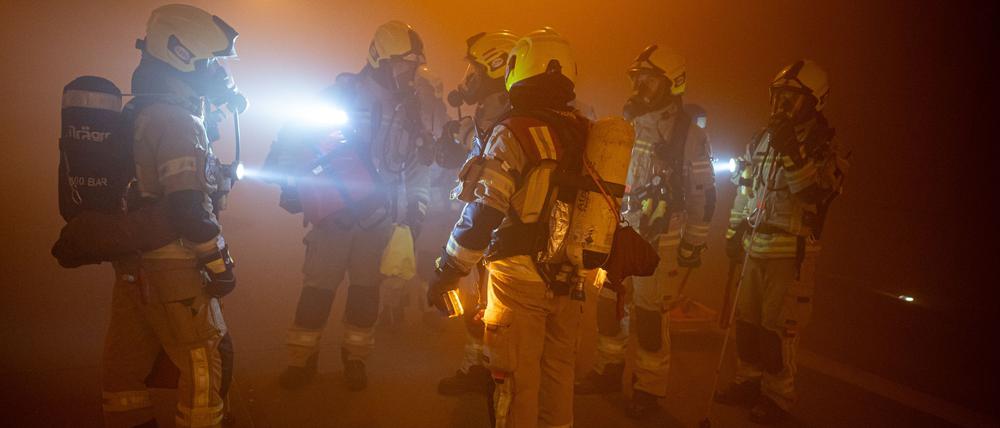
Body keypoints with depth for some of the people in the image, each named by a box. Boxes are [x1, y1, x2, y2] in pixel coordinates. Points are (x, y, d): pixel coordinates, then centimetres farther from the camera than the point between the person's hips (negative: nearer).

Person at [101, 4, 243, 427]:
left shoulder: (137, 113, 11)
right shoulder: (177, 122, -19)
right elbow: (189, 210, -25)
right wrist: (221, 266, -16)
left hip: (132, 263, 9)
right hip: (172, 269, -9)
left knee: (125, 363, 17)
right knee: (201, 366, 3)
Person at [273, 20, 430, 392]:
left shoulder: (410, 108, 4)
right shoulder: (342, 94, -9)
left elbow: (416, 162, 10)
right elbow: (295, 134, -6)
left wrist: (416, 207, 5)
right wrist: (291, 182, -11)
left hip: (379, 218, 4)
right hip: (334, 212, -3)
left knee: (366, 290, 10)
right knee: (318, 286, 1)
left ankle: (355, 357, 26)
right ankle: (302, 358, 17)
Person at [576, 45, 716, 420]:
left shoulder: (689, 135, -8)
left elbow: (702, 193, -8)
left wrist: (694, 243, -10)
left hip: (661, 240, -6)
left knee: (650, 315, -1)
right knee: (608, 303, 10)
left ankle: (649, 387, 16)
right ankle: (609, 371, 28)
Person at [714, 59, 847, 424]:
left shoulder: (823, 148, -6)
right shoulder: (762, 140, 11)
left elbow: (815, 192, -24)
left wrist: (792, 153, -30)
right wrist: (735, 232, 16)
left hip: (792, 253, -6)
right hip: (756, 247, 6)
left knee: (779, 327, -1)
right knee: (746, 319, 13)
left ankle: (778, 396, 14)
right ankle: (749, 382, 29)